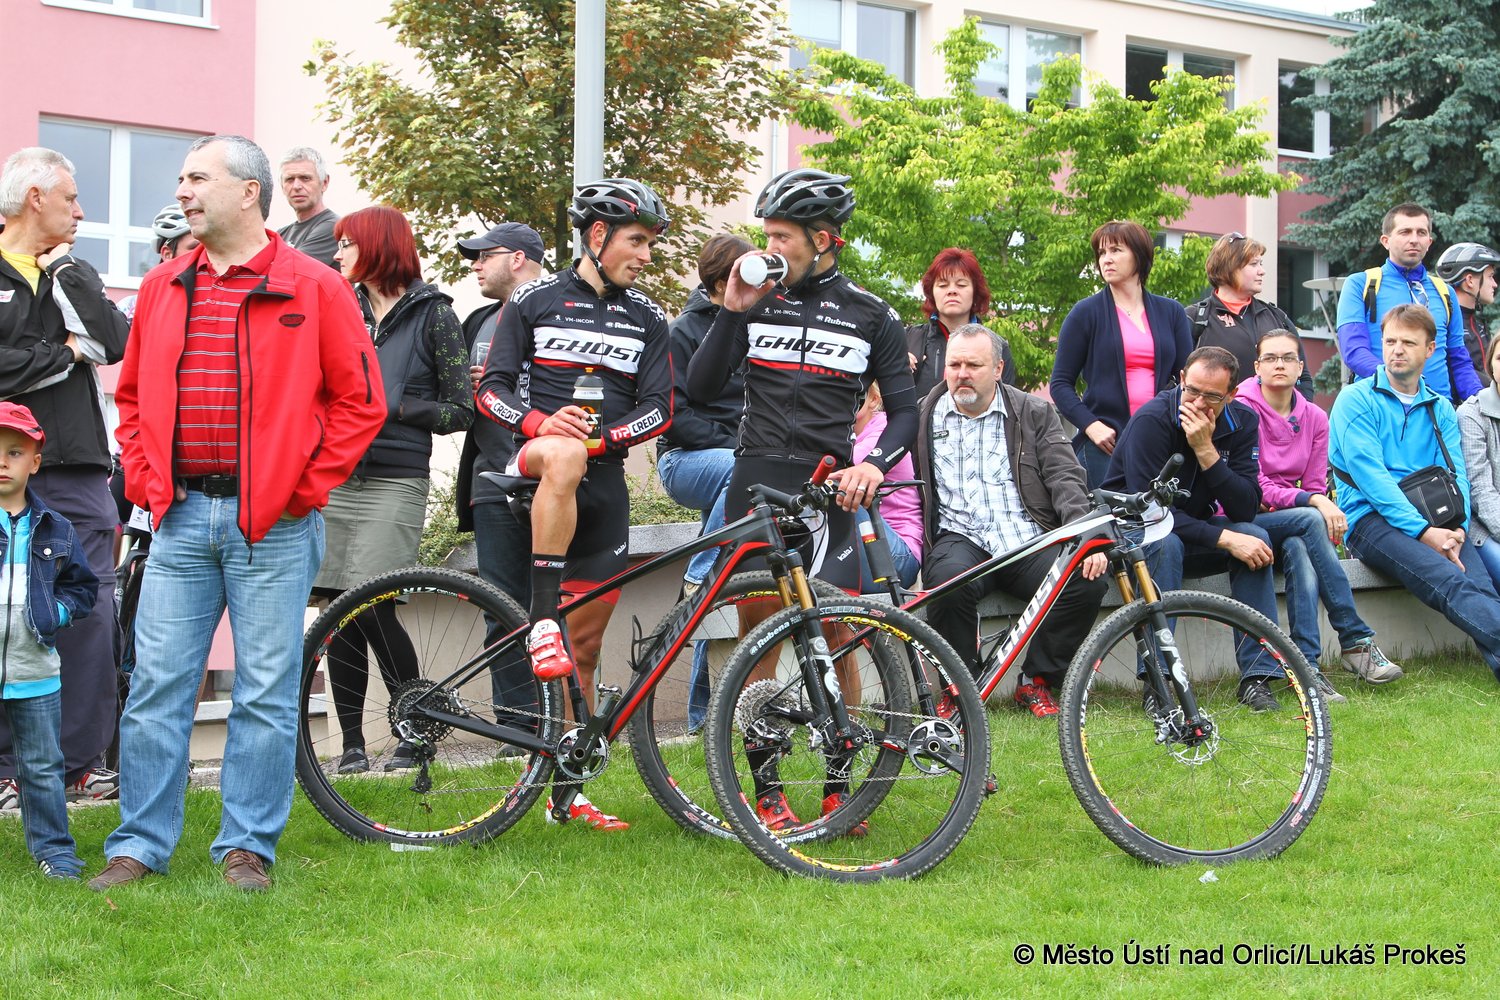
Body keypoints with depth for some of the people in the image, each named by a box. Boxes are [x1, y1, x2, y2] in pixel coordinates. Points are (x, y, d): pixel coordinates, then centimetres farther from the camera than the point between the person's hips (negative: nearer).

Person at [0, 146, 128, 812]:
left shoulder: (73, 274, 19)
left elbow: (113, 341, 1)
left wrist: (66, 272, -2)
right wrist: (67, 354, -3)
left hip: (78, 471, 5)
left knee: (91, 617, 2)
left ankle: (81, 762, 10)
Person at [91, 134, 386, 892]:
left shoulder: (313, 289, -1)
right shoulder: (162, 288, 13)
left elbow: (361, 401, 0)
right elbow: (132, 395, 22)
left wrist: (305, 487, -5)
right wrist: (143, 477, 9)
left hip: (272, 524, -4)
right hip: (180, 517, 4)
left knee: (266, 692, 2)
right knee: (157, 686, 4)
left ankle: (247, 846, 13)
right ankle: (139, 845, 13)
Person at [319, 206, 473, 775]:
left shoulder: (432, 313, 2)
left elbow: (462, 409, 0)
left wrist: (397, 407, -10)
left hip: (394, 481, -4)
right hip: (335, 476, 5)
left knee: (372, 610, -12)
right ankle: (352, 744, 8)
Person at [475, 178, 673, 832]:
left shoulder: (647, 321, 12)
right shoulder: (534, 302, 4)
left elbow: (659, 408, 5)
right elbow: (491, 388, 0)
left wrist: (603, 436, -14)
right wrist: (540, 421, -20)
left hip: (605, 482, 4)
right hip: (534, 459, -3)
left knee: (585, 648, 4)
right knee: (565, 457, -43)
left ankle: (566, 791, 13)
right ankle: (544, 619, -37)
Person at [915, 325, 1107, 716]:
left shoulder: (1035, 413, 13)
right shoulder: (925, 416, 16)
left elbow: (1066, 478, 4)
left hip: (1029, 540, 1)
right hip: (960, 537, -1)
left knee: (1088, 580, -27)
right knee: (951, 579, -37)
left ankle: (1036, 682, -6)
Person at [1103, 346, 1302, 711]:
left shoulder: (1242, 423, -7)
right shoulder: (1151, 420, -22)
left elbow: (1246, 510, -16)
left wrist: (1206, 451, -29)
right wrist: (1224, 538, -33)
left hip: (1193, 531, 5)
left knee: (1254, 537, -22)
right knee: (1166, 544, -37)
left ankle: (1257, 675, -20)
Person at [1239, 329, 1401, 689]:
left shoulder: (1314, 419, 8)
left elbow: (1316, 487, 7)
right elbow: (1252, 488, -15)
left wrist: (1275, 500, -15)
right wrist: (1312, 502, -27)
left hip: (1294, 526, 4)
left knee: (1299, 549, -33)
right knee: (1311, 521, -33)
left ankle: (1306, 666, -37)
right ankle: (1356, 641, -32)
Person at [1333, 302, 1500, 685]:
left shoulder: (1441, 410, 23)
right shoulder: (1356, 401, 7)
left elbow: (1457, 475, 11)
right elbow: (1370, 476, -6)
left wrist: (1458, 527, -11)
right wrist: (1423, 530, -17)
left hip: (1435, 522, 4)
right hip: (1371, 520, -4)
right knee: (1453, 583, -32)